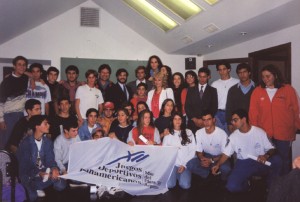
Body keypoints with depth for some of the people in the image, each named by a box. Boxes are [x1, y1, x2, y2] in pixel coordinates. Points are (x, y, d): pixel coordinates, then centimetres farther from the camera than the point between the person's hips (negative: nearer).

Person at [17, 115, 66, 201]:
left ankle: (36, 189, 4)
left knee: (61, 185, -17)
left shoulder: (48, 142, 1)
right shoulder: (26, 143, -16)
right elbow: (24, 166, -20)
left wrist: (54, 168, -27)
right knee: (33, 196, -31)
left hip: (44, 172, 6)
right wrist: (38, 174, -36)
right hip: (28, 174, -5)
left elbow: (50, 160, -4)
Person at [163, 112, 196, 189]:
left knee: (185, 185, -19)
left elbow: (192, 151, 3)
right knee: (169, 185, -20)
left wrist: (184, 165, -6)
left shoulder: (188, 133, 7)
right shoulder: (168, 134, 8)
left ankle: (181, 175, 14)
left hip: (185, 164, 0)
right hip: (172, 164, 0)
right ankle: (175, 175, 14)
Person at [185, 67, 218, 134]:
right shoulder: (191, 90, 12)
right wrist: (195, 119, -5)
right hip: (192, 123, 1)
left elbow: (214, 108, 3)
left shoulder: (213, 90, 8)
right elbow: (187, 107, 6)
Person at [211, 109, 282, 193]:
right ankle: (246, 184, 14)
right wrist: (218, 164, -13)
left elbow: (271, 149, -3)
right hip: (243, 164, 0)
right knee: (232, 186, -24)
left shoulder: (260, 132, -3)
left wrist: (266, 156, -26)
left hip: (260, 163, 0)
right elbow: (226, 154, 4)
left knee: (277, 160, -30)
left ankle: (271, 186, -2)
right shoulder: (233, 136, 1)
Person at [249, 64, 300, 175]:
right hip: (263, 134, 1)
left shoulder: (288, 90, 0)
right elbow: (253, 113, 1)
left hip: (284, 134, 0)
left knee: (284, 160, 9)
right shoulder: (257, 91, 1)